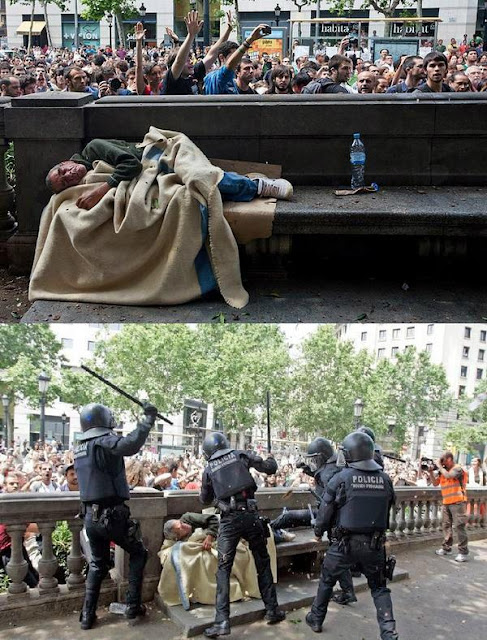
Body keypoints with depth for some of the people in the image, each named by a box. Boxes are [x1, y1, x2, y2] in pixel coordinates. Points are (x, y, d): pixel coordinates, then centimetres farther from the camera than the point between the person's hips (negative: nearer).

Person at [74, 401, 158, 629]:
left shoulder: (79, 449, 8)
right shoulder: (104, 443, -16)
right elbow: (131, 444, -35)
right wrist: (149, 418, -26)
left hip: (90, 516, 7)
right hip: (112, 515, -7)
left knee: (97, 563, 21)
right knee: (138, 553, 14)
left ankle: (87, 615, 20)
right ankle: (133, 606, 14)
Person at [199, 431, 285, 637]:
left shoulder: (209, 469, 10)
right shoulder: (241, 455, 6)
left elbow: (205, 499, 23)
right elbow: (269, 468, 10)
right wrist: (271, 459, 31)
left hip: (229, 519, 0)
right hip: (250, 515, 0)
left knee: (224, 569, 5)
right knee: (263, 563, 15)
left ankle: (222, 621, -3)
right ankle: (272, 610, 24)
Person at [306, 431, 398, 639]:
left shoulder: (341, 478, -13)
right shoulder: (385, 479, -3)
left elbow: (326, 509, -5)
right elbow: (387, 510, 7)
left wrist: (318, 532, 13)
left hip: (345, 543, -2)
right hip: (374, 543, 2)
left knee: (327, 579, 20)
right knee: (379, 586, 17)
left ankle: (316, 619, 33)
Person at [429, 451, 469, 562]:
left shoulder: (457, 468, -10)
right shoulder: (442, 470, 10)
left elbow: (448, 475, -28)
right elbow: (435, 483, 15)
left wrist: (439, 466, -15)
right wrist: (431, 472, 1)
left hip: (457, 502, -7)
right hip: (446, 503, 7)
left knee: (459, 526, -6)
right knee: (446, 525, 13)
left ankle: (463, 552, -2)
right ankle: (446, 548, 24)